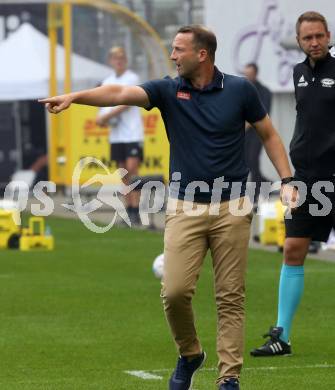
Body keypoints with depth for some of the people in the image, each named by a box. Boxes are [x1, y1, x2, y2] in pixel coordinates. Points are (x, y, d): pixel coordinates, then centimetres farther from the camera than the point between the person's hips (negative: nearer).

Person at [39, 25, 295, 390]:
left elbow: (268, 134, 10)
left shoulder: (240, 89, -1)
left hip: (231, 209, -1)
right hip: (185, 209, 1)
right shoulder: (168, 90, 0)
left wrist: (286, 180, 1)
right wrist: (74, 96, -31)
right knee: (175, 291, -8)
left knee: (230, 297, 1)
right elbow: (120, 93, -16)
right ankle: (189, 354, 18)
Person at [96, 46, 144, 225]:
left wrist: (106, 116, -14)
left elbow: (127, 103, -12)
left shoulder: (132, 78, -3)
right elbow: (104, 108, 20)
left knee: (132, 168, -12)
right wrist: (103, 119, -1)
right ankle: (129, 209, 9)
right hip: (116, 135, 6)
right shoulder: (107, 82, 15)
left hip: (132, 133, -6)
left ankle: (135, 211, -13)